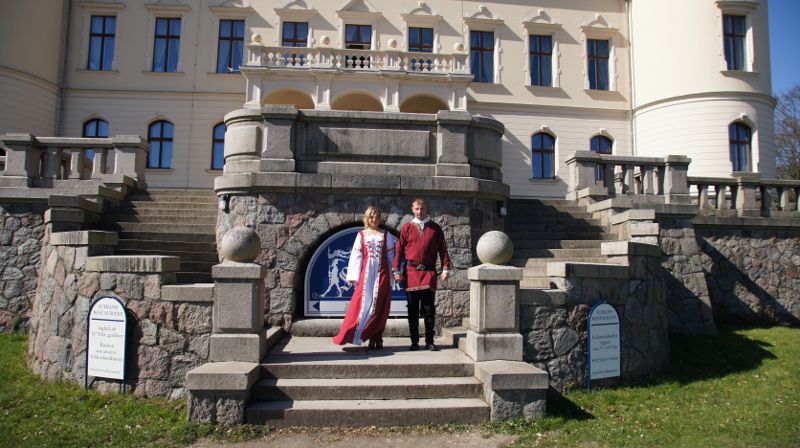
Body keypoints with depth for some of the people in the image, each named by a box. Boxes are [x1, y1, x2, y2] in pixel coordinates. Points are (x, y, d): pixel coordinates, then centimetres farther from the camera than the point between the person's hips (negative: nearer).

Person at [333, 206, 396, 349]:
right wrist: (354, 277, -1)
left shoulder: (386, 235, 10)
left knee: (379, 306, 0)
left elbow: (390, 255, 8)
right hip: (366, 274, 0)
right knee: (364, 304, -5)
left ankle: (377, 338, 8)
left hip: (381, 274, 0)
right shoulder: (361, 235, 9)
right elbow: (356, 256, 5)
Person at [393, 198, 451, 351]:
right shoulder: (406, 227, 6)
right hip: (411, 273, 0)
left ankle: (429, 342, 10)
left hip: (429, 272, 0)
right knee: (413, 310, 6)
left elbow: (442, 249, 8)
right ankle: (414, 342, 14)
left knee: (429, 309, 1)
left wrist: (446, 268, -1)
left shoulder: (435, 228, 8)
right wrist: (396, 270, -2)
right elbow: (399, 249, 4)